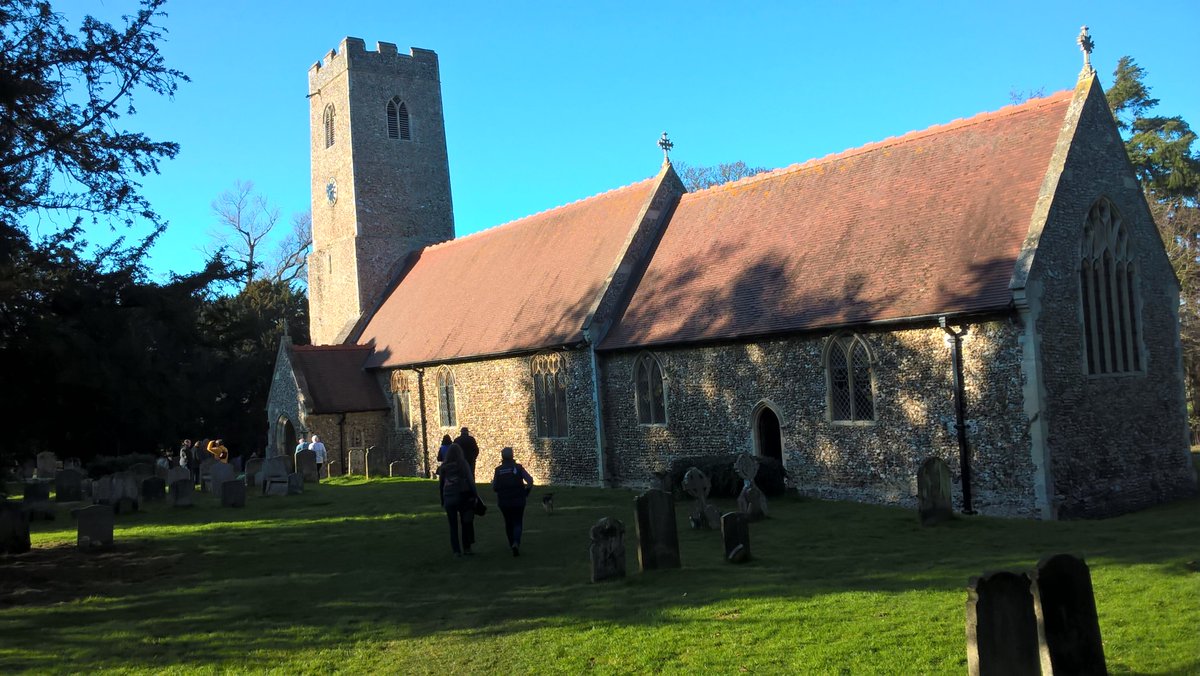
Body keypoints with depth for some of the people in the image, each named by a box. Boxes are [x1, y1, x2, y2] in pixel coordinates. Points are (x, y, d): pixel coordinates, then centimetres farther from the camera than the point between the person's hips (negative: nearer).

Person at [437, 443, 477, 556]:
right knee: (466, 523, 11)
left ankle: (456, 550, 5)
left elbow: (440, 484, 8)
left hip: (448, 498, 2)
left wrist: (442, 501, 15)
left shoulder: (443, 467, 4)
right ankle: (466, 548, 11)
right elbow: (470, 480, -8)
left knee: (453, 525, 8)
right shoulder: (463, 464, -4)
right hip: (462, 496, -2)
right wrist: (474, 495, -3)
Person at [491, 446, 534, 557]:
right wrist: (526, 492, 5)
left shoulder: (498, 470, -1)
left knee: (508, 522, 19)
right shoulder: (518, 468, -4)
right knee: (518, 523, 3)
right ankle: (516, 543, -21)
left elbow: (494, 487, -1)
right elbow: (530, 481, -11)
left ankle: (511, 544, 26)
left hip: (503, 502, 2)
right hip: (518, 501, -2)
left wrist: (492, 481, 20)